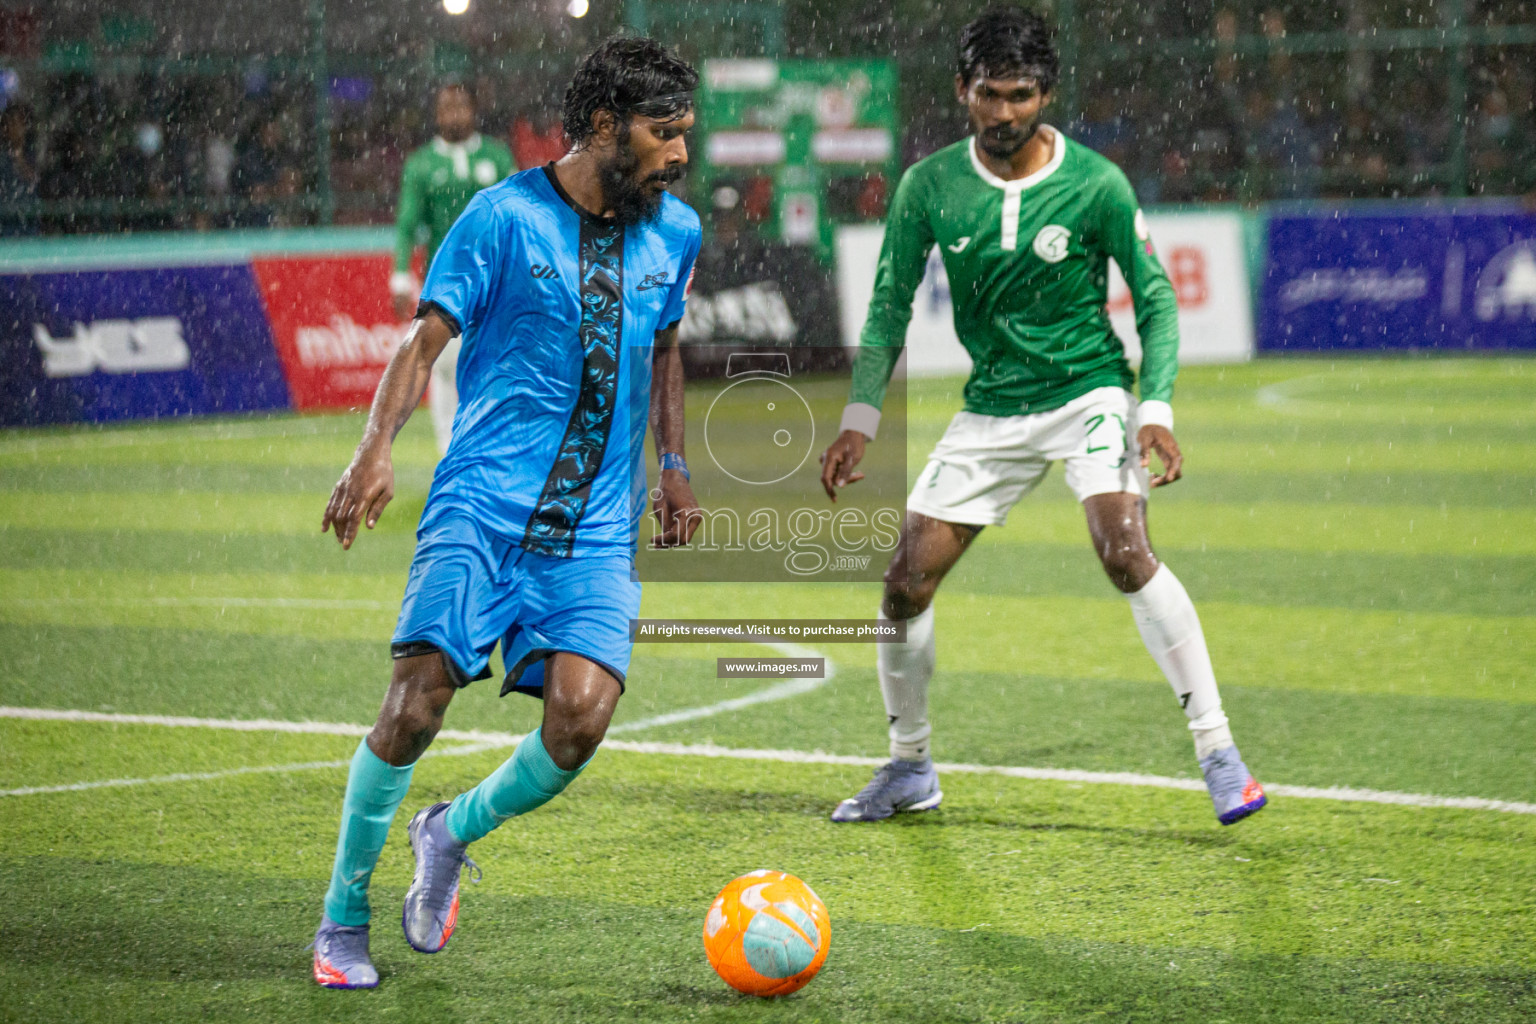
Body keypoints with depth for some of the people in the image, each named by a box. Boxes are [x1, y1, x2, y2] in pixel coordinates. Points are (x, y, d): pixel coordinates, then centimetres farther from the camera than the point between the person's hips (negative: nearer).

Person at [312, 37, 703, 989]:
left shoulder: (675, 231, 10)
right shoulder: (505, 215, -5)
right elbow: (426, 339, -5)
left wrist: (674, 466, 19)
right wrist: (378, 447, -19)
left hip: (598, 526, 4)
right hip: (484, 503, -4)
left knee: (582, 717, -15)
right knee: (418, 699, -16)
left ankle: (452, 836, 15)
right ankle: (343, 918, 3)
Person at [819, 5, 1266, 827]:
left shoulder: (1097, 185, -12)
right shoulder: (928, 188, -5)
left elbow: (1155, 301, -3)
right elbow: (890, 306, 5)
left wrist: (1156, 409, -15)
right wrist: (860, 419, -3)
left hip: (1089, 393, -3)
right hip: (991, 409, 4)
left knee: (1125, 552, -27)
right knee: (905, 584, -1)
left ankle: (1217, 752, -19)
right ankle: (909, 768, 21)